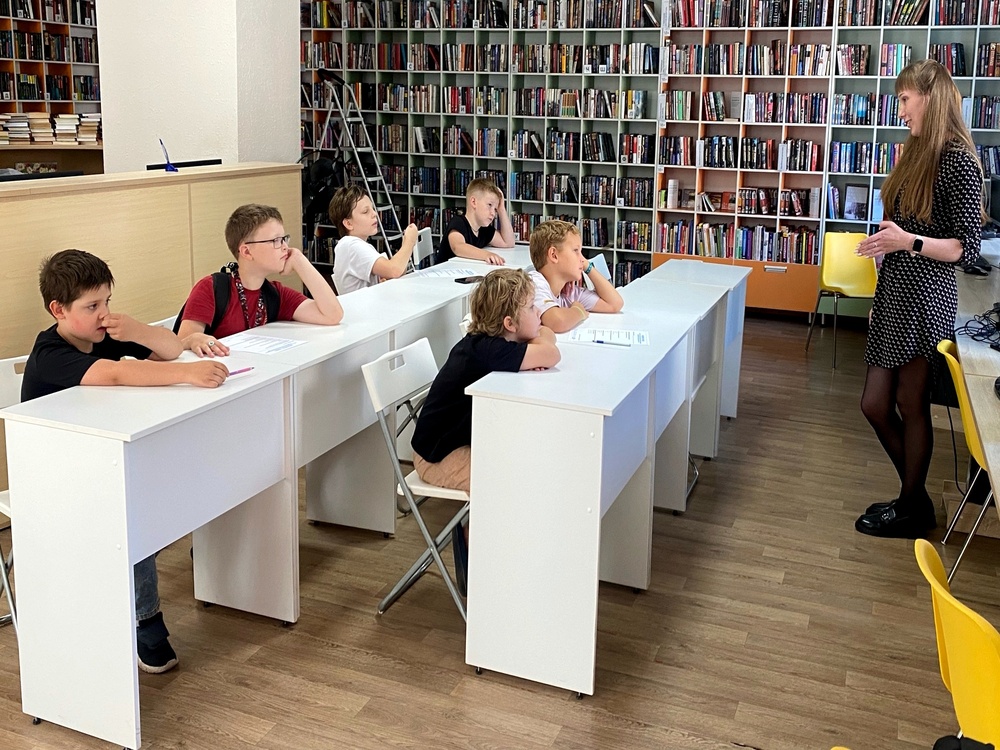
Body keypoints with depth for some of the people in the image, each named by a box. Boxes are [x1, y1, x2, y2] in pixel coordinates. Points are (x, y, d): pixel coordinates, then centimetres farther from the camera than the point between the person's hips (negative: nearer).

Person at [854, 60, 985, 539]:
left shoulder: (958, 162, -14)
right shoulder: (916, 152, 11)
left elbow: (967, 248, -14)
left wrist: (909, 241, -26)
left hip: (926, 299, -8)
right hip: (894, 294, 8)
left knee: (911, 405, 4)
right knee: (875, 405, 10)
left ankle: (912, 509, 21)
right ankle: (915, 495, 28)